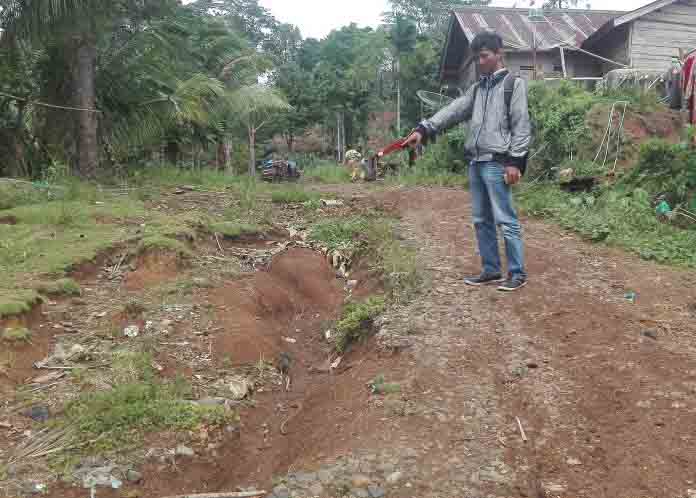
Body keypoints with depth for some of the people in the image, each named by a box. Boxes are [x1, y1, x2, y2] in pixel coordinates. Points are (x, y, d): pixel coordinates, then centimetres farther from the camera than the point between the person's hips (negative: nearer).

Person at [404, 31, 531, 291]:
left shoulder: (514, 84, 0)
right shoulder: (477, 88, 19)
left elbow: (521, 125, -7)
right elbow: (453, 111, 8)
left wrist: (515, 161, -15)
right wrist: (424, 129, -5)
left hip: (497, 163, -7)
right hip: (476, 163, 7)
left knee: (506, 220, -6)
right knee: (481, 220, 10)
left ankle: (518, 273, 3)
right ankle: (491, 270, 20)